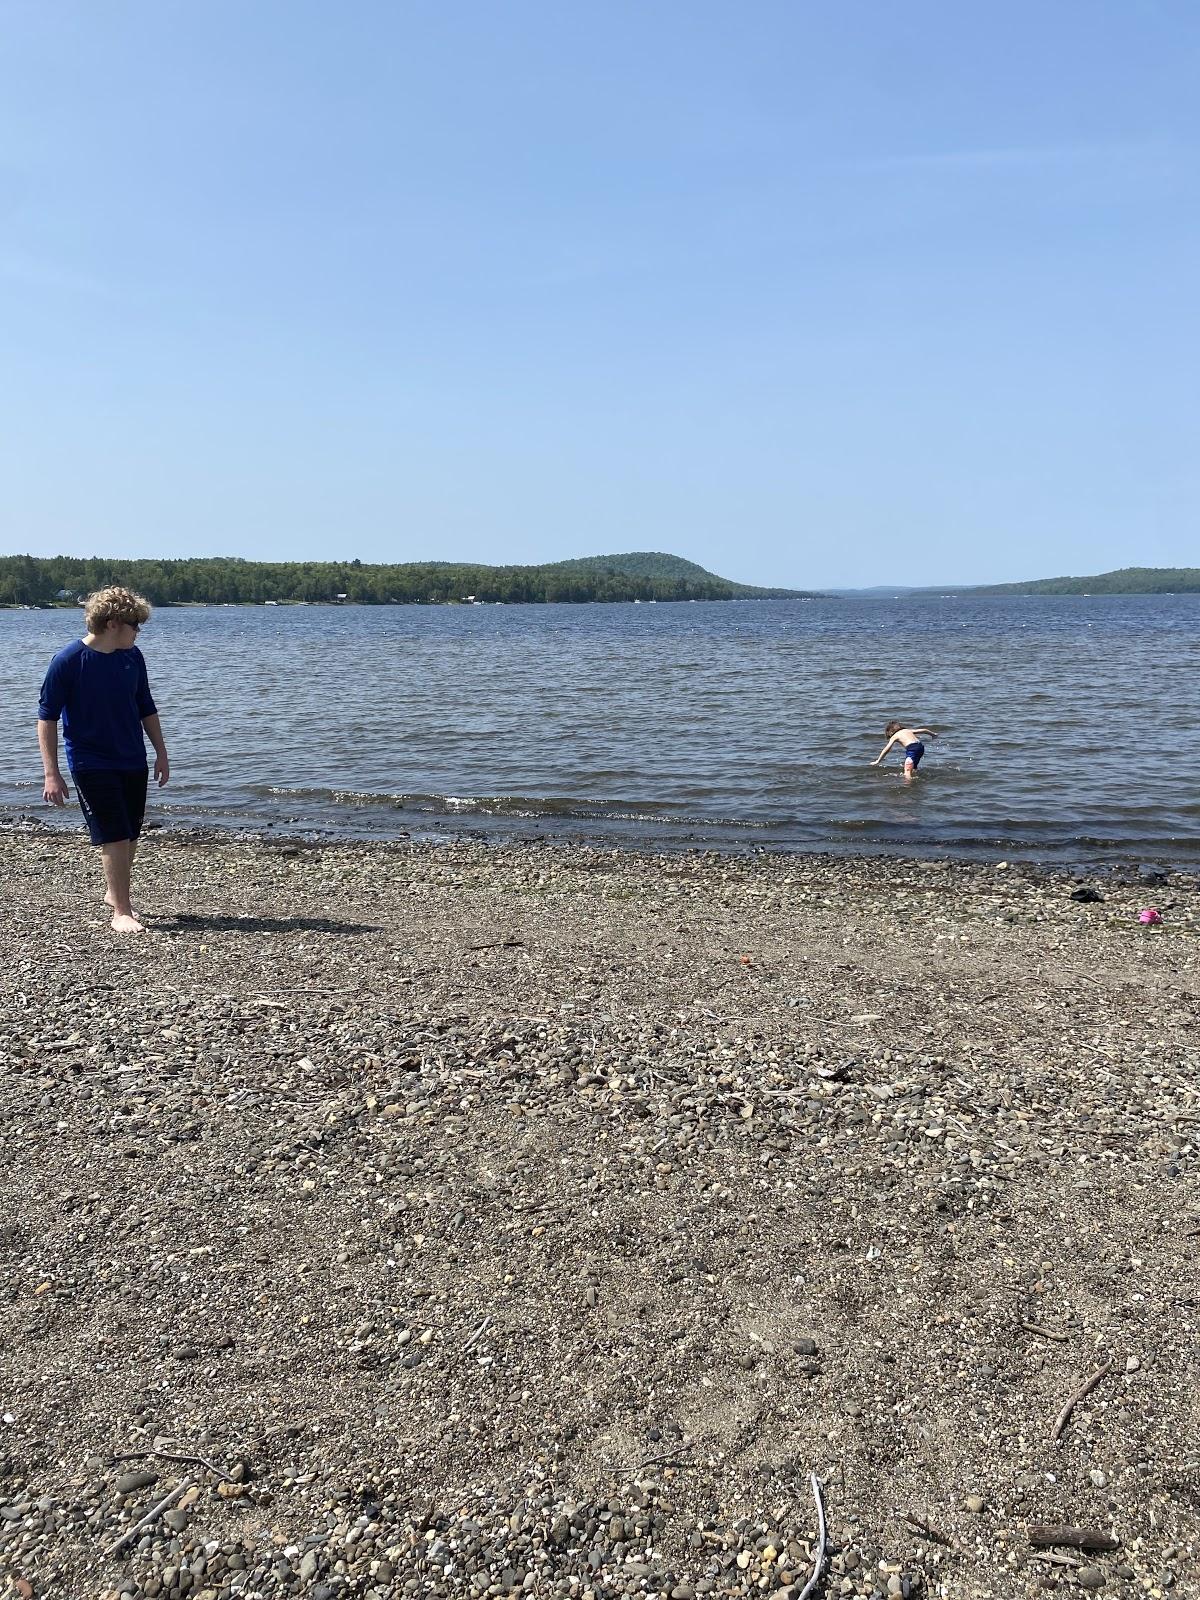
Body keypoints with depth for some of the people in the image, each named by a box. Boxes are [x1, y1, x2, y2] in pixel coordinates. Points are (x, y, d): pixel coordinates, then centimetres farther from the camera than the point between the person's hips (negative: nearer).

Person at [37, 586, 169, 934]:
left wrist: (161, 753, 12)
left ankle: (115, 892, 34)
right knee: (115, 838, -8)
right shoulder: (68, 661, -14)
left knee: (130, 836, 12)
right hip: (91, 765, -5)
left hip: (133, 762, 5)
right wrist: (52, 774, -13)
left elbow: (146, 708, 13)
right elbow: (47, 717, -10)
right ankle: (121, 912, 1)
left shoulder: (132, 657, 1)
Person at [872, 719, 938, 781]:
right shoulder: (908, 730, 28)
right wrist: (933, 734, 47)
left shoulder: (894, 736, 14)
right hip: (920, 746, 7)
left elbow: (886, 749, 10)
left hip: (912, 748, -7)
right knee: (913, 768, 27)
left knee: (907, 772, -14)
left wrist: (877, 761, 14)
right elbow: (924, 730, 30)